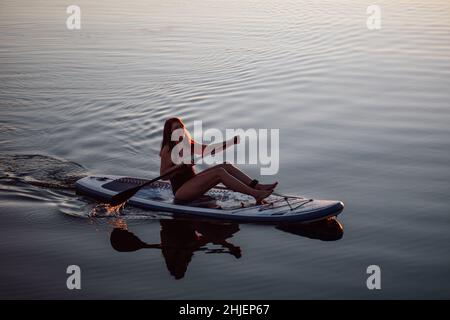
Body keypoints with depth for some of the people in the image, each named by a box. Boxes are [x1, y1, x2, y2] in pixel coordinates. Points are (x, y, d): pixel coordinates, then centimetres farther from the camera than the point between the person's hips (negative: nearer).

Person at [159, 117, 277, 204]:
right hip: (180, 191, -9)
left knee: (225, 166, -8)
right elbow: (164, 176, -17)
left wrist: (232, 142, 4)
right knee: (219, 172, -23)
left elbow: (210, 150, 13)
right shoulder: (168, 150, -9)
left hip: (192, 182, 9)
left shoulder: (188, 144, 15)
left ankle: (257, 186, -19)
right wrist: (181, 165, -27)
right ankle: (255, 194, -33)